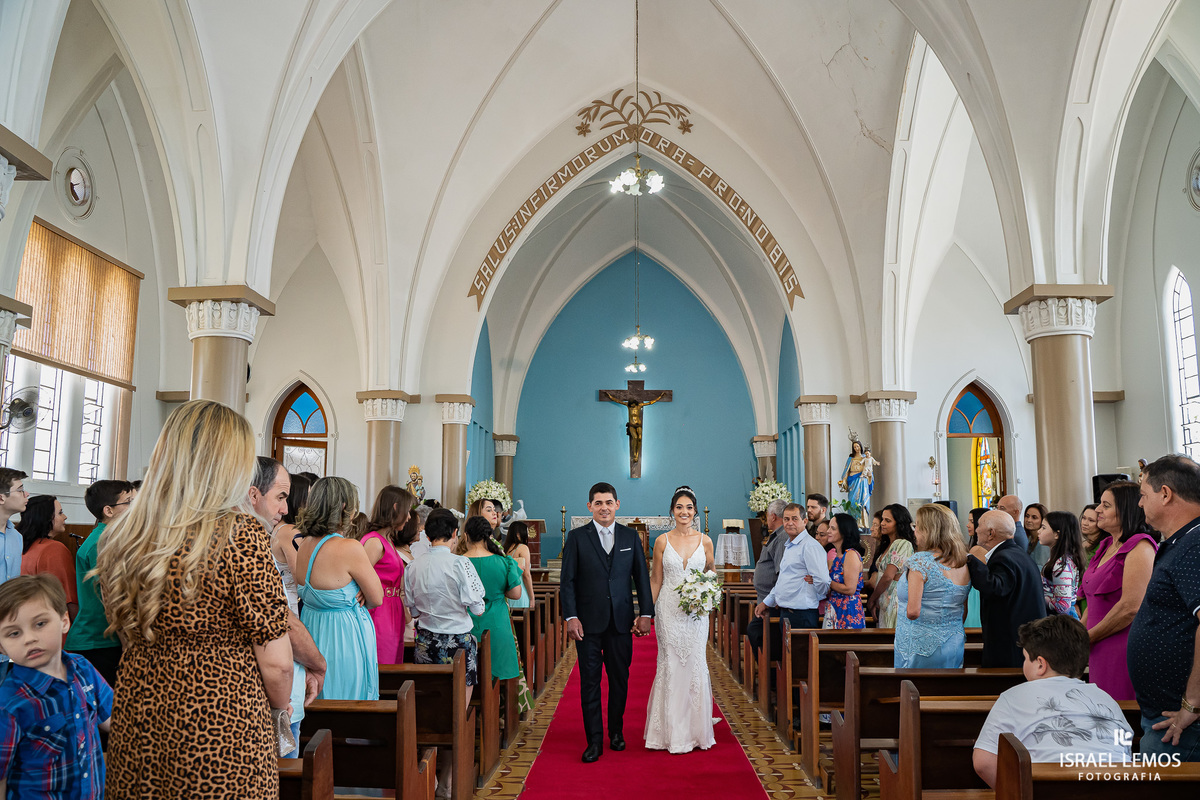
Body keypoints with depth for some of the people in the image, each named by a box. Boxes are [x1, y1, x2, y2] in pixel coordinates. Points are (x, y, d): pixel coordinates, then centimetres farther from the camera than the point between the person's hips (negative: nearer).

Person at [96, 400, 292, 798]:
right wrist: (278, 706, 4)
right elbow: (275, 663, -17)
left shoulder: (117, 537, 0)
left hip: (134, 731, 6)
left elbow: (126, 635, 15)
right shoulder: (239, 534, -20)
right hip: (222, 737, -6)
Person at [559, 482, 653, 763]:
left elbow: (641, 577, 8)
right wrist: (571, 617, -11)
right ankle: (594, 740, 10)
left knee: (620, 680, 10)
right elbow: (568, 580, -2)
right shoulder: (577, 537, 0)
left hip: (621, 621, 2)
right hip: (588, 623, -2)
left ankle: (616, 732, 28)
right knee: (590, 682, 2)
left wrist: (646, 613, 1)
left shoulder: (631, 536, 7)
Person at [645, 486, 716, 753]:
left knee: (695, 665, 2)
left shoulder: (705, 541, 3)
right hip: (669, 610, -1)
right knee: (670, 666, 1)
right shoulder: (662, 541, 0)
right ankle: (672, 732, 12)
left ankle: (695, 731, 16)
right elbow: (655, 580, 5)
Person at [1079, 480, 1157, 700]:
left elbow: (1131, 608, -20)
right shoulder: (1107, 546, 15)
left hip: (1123, 651, -8)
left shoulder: (1140, 547, -13)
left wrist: (1088, 638, -11)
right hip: (1101, 651, 8)